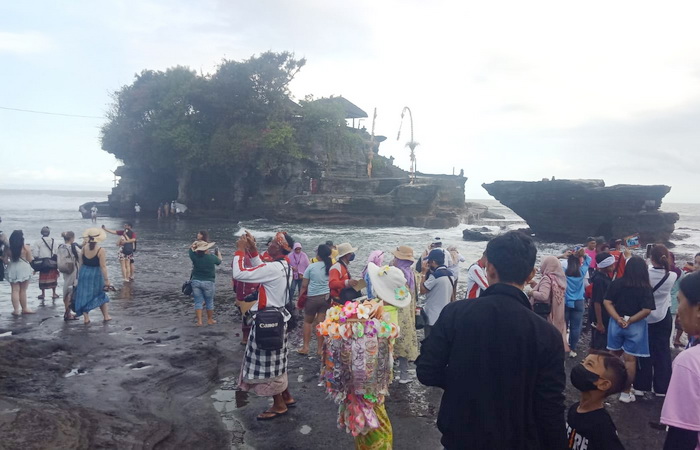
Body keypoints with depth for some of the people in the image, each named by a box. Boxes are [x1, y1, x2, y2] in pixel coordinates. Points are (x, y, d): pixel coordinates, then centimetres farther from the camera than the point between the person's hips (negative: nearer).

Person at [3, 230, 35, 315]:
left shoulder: (8, 248, 0)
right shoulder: (26, 247, -9)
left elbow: (5, 261, 3)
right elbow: (30, 260, -6)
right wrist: (32, 257, 15)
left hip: (12, 270, 2)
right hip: (24, 269, -2)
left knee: (15, 290, 5)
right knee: (23, 290, 7)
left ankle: (16, 310, 4)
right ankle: (24, 309, 16)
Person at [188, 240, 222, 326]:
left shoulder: (194, 256, -5)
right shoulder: (212, 257, -9)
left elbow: (191, 248, 14)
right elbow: (219, 261, 11)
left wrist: (195, 243, 26)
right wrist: (218, 253, 29)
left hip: (196, 281, 2)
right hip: (208, 282, -2)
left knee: (198, 302, 7)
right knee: (209, 302, 12)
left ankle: (199, 321, 5)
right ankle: (210, 320, 22)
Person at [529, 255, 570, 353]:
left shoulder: (547, 278, -18)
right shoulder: (558, 278, 6)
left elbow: (543, 296, -30)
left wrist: (532, 292, -13)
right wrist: (536, 285, 15)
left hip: (544, 314, -8)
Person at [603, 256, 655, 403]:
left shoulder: (616, 283, -3)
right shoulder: (646, 288, -9)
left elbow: (607, 302, -8)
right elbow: (646, 310, -16)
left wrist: (618, 319, -11)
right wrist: (630, 320, -9)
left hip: (616, 323, 3)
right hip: (635, 326, -3)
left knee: (614, 355, 21)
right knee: (630, 359, 5)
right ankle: (626, 393, 13)